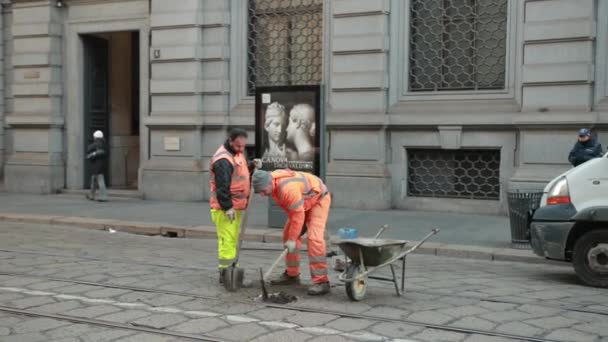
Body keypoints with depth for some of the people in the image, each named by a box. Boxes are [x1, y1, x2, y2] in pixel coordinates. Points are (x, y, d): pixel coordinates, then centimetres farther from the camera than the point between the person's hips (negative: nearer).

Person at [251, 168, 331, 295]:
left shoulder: (288, 188, -39)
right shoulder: (271, 179, -11)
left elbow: (298, 215, -32)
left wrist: (292, 239, -22)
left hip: (318, 199, -9)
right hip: (301, 202, 9)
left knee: (314, 238, -22)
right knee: (288, 234, 7)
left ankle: (321, 282, -19)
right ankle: (292, 274, 19)